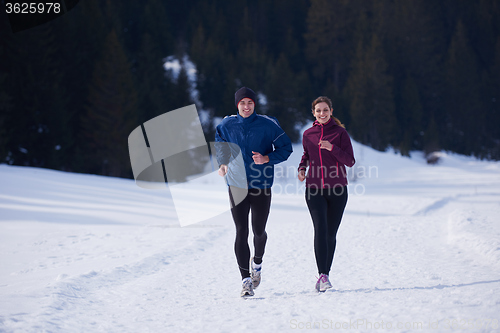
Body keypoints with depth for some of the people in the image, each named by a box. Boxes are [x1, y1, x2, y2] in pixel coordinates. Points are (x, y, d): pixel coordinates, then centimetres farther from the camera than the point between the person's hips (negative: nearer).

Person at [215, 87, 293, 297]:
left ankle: (257, 263, 40)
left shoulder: (267, 125, -4)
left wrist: (267, 159, -16)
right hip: (237, 185, 1)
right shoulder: (227, 126, 2)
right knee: (241, 232, -7)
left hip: (261, 184, -1)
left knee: (259, 231, 7)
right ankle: (246, 280, -5)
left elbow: (286, 147, 0)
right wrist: (222, 163, 0)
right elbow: (220, 145, 19)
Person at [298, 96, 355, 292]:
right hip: (314, 189, 1)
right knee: (320, 230, -15)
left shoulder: (340, 133, -1)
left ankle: (325, 273, 18)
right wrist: (302, 167, 5)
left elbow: (350, 162, -5)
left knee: (331, 233, 5)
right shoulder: (308, 134, 7)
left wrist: (332, 148, -18)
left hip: (337, 189, -1)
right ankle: (323, 275, -20)